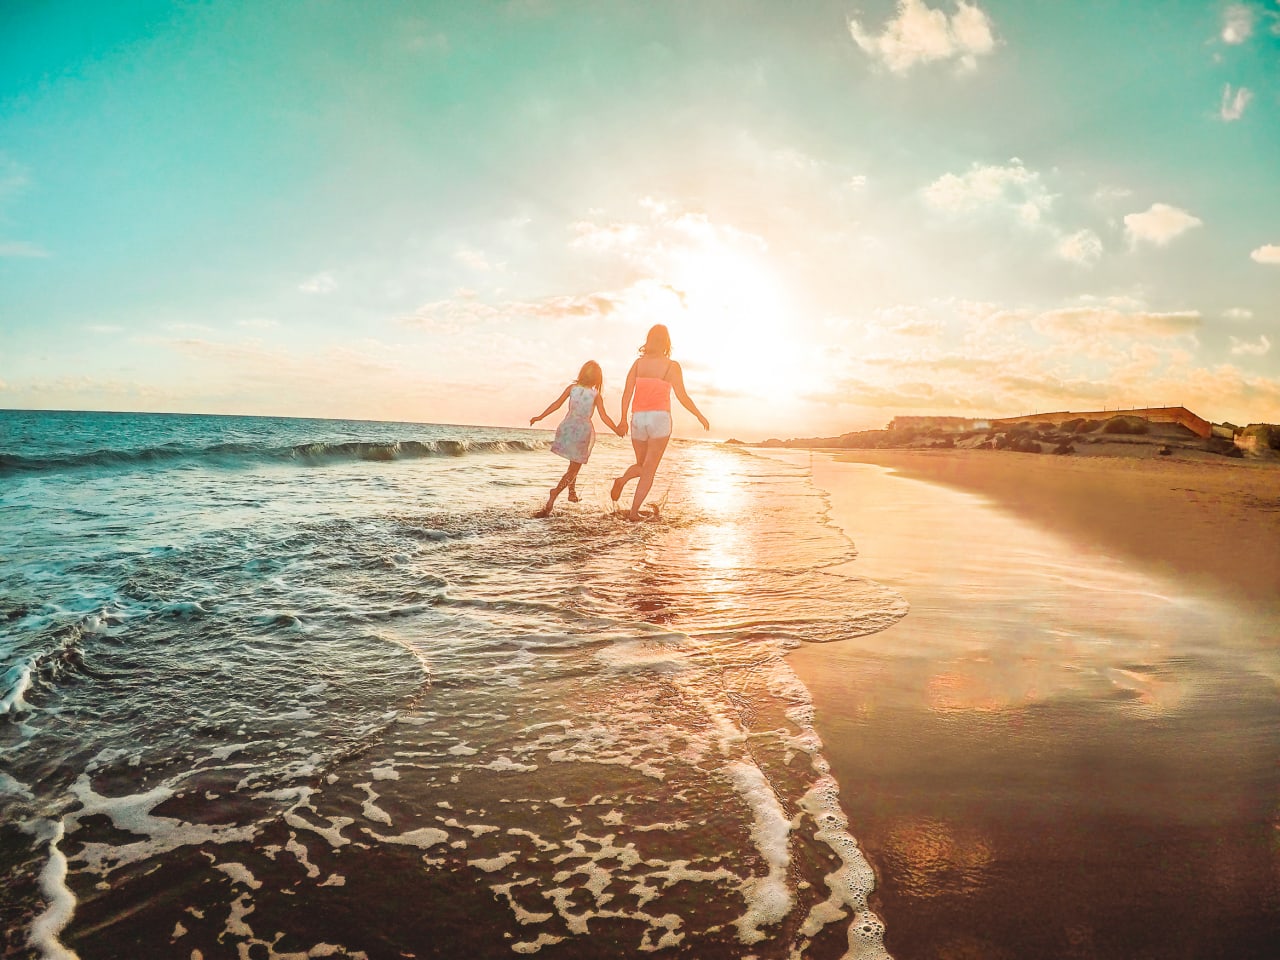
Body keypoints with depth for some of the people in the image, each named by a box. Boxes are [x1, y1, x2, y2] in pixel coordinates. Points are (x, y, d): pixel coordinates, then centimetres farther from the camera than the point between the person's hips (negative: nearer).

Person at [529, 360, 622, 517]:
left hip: (567, 427, 3)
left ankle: (572, 491, 30)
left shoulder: (572, 388, 2)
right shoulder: (596, 395, -2)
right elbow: (604, 416, -4)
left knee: (574, 463, 31)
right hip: (584, 430, -3)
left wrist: (540, 417, 7)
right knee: (573, 469, 2)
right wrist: (617, 430, 8)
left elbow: (557, 404, -1)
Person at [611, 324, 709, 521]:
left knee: (641, 466, 21)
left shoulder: (638, 363, 5)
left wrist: (623, 419, 6)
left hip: (638, 418, 3)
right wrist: (700, 416, 6)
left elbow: (627, 392, 0)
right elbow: (682, 397, -6)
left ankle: (622, 480, -10)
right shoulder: (672, 366, -3)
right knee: (649, 470, 3)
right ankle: (634, 512, -7)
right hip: (659, 418, -3)